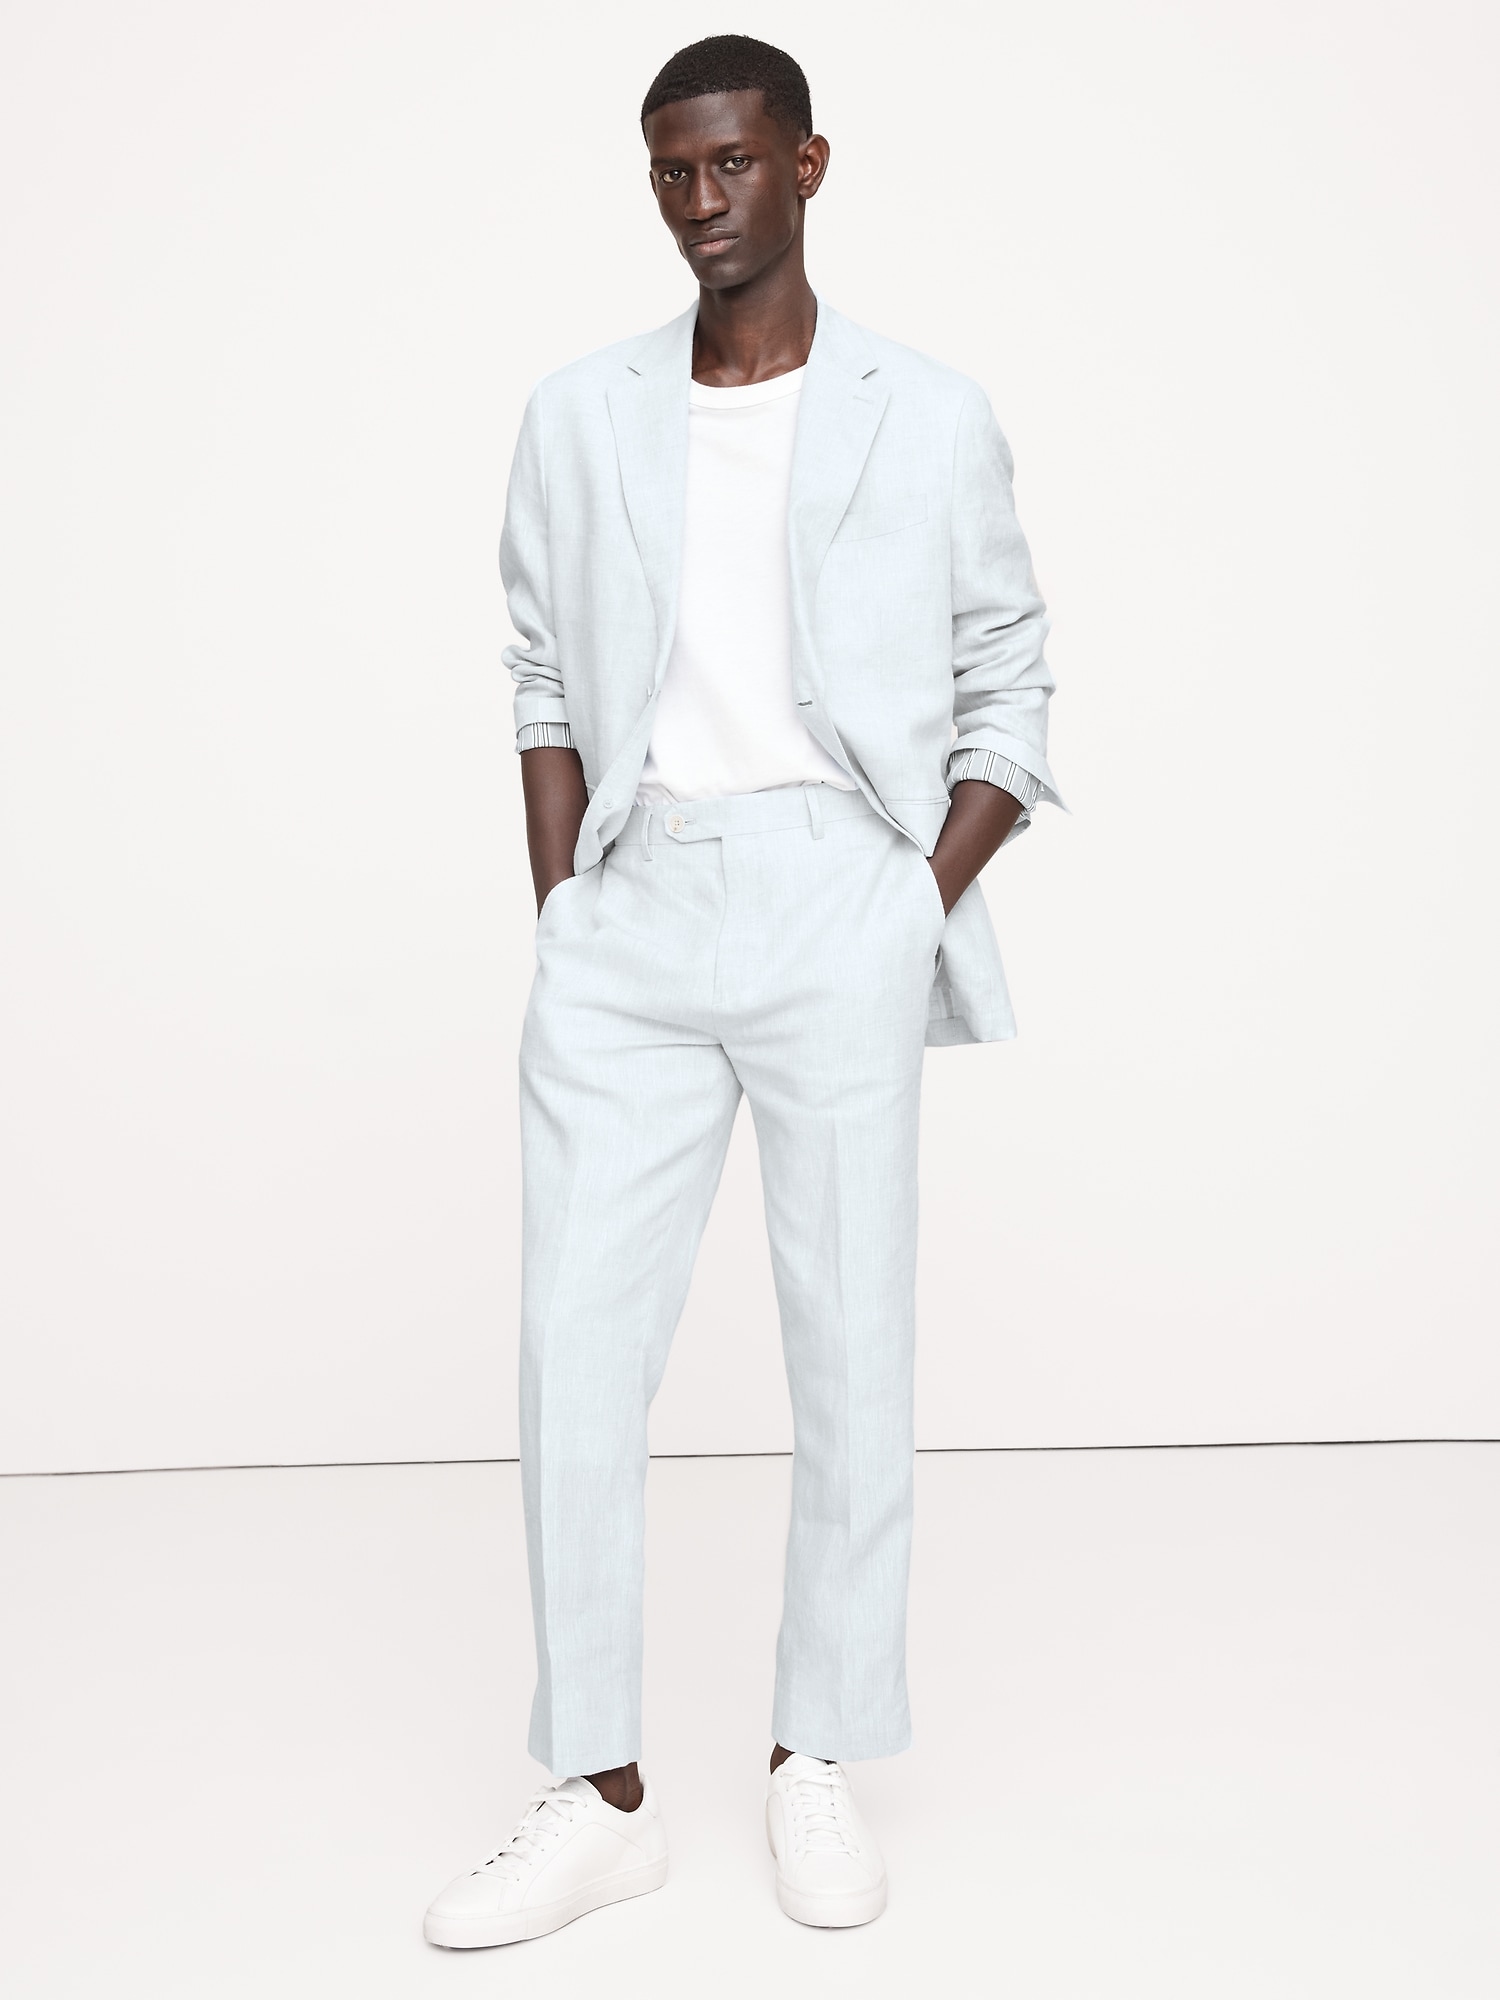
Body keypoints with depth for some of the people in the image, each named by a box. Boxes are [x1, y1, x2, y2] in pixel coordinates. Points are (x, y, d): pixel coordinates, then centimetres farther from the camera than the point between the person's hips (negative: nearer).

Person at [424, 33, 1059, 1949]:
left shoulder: (931, 420, 6)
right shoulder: (577, 418, 13)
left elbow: (1006, 696, 9)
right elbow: (545, 680, 15)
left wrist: (922, 912, -2)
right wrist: (559, 912, 5)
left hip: (837, 902, -2)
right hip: (628, 914, 2)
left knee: (853, 1344, 1)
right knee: (574, 1344, 0)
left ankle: (819, 1763, 19)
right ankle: (601, 1795, 13)